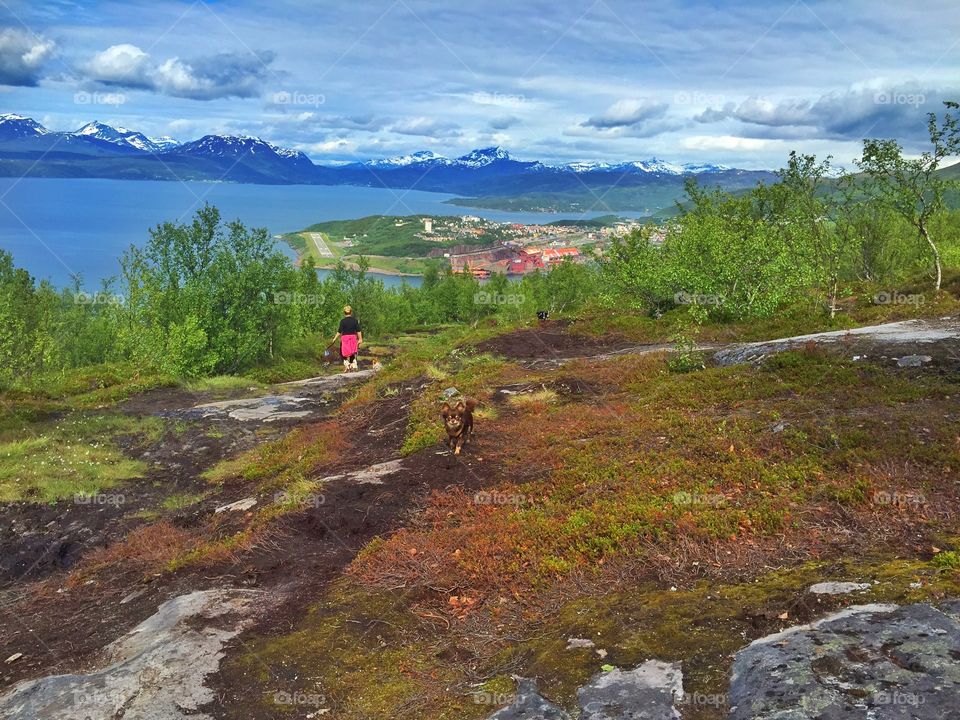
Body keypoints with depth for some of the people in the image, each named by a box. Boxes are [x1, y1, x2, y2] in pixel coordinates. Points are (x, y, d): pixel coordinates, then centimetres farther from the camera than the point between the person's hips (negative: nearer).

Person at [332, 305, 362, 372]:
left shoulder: (342, 321, -8)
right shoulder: (355, 320, -1)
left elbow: (339, 331, -7)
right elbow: (358, 331, 0)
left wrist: (335, 338, 3)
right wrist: (360, 339, 7)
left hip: (345, 337, -2)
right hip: (353, 337, 2)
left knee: (347, 353, 6)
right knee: (353, 353, 14)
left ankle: (347, 367, 6)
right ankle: (354, 365, 12)